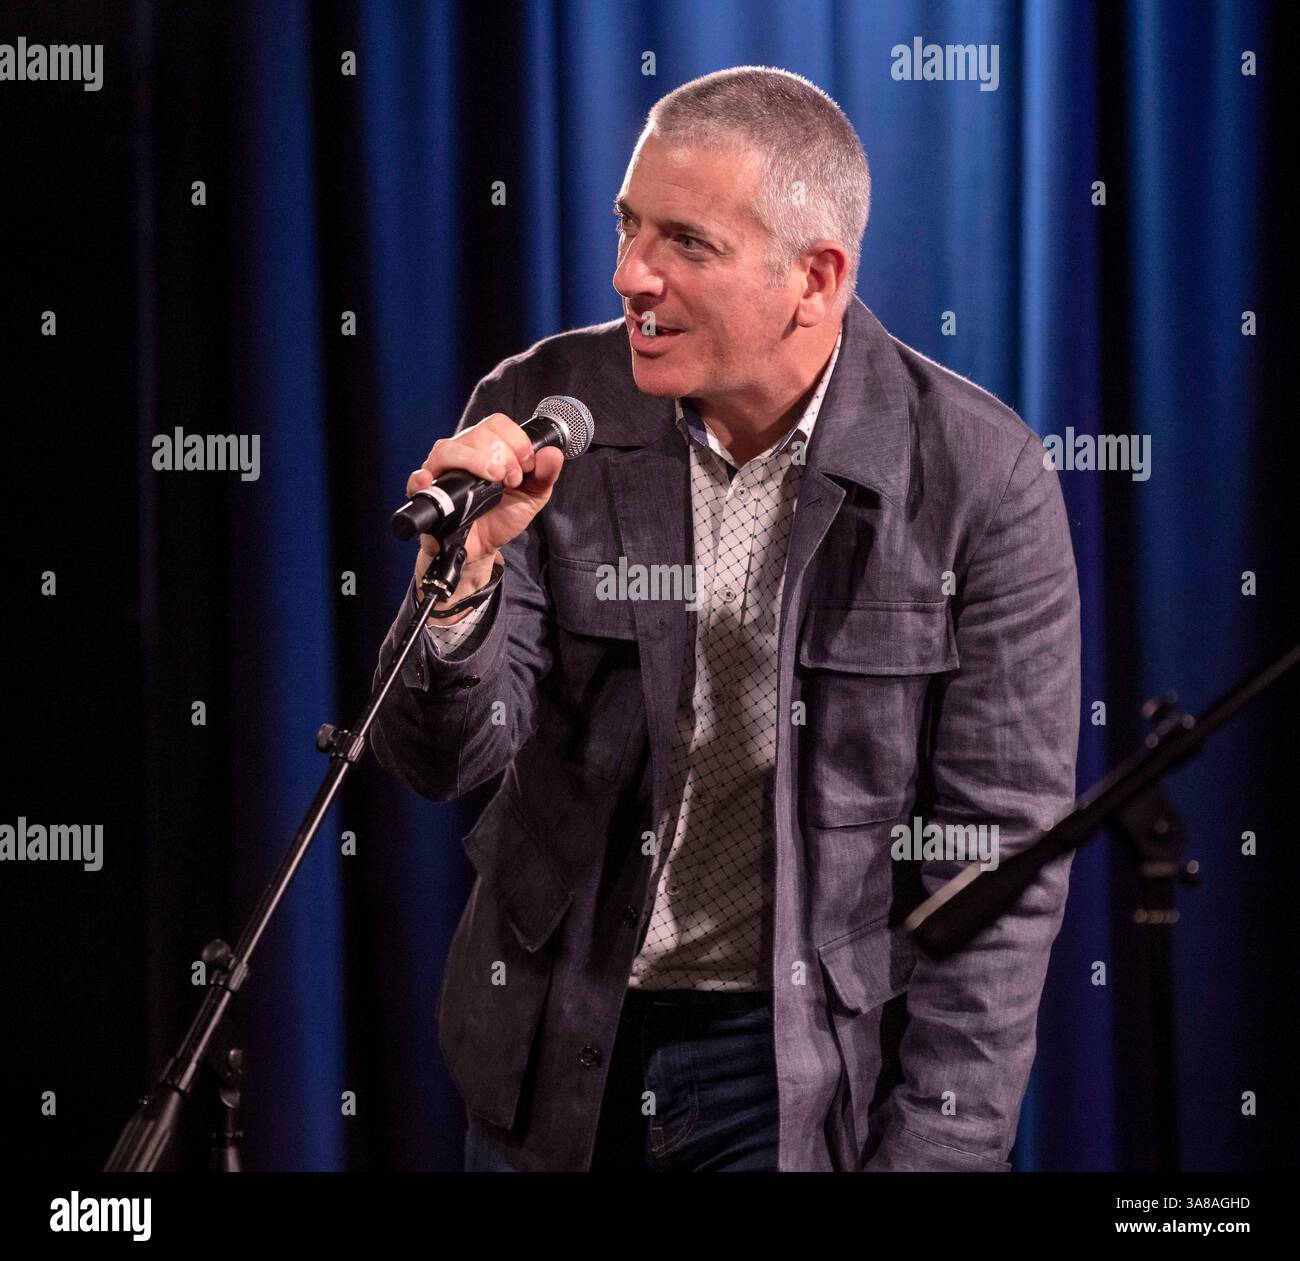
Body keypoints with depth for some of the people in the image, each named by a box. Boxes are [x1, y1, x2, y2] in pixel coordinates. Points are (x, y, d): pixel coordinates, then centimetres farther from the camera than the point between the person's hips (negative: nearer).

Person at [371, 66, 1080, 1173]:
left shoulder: (981, 478, -12)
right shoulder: (542, 412, -7)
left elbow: (999, 850, -9)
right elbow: (440, 765, -7)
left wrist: (932, 1151, -14)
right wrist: (462, 575, -26)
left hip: (811, 1069, -3)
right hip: (556, 1049, 3)